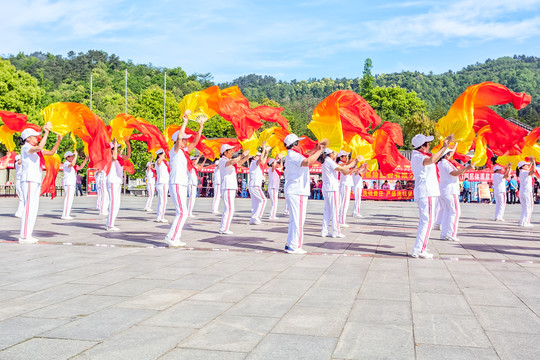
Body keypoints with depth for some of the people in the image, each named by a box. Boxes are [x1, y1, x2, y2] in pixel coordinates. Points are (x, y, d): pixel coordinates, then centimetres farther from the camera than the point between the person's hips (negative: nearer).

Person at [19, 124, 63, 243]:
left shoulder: (35, 149, 20)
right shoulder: (26, 147, -6)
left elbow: (51, 152, 25)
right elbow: (40, 147, -26)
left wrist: (59, 140, 14)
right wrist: (46, 132, -20)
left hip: (36, 181, 9)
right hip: (28, 180, -9)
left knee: (34, 208, 7)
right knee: (28, 207, -12)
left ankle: (27, 235, 10)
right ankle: (23, 236, -11)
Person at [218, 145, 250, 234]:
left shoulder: (228, 160, 18)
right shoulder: (222, 160, -9)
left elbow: (238, 163, 30)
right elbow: (232, 162, -29)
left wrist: (246, 157, 15)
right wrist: (242, 155, -25)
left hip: (231, 188, 10)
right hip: (227, 188, -10)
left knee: (228, 209, 11)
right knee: (230, 209, -11)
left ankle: (223, 228, 14)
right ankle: (224, 229, -8)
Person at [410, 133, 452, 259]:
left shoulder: (421, 156, 19)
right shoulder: (417, 157, -13)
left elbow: (435, 158, 36)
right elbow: (431, 160, -34)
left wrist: (445, 146, 31)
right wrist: (444, 147, -28)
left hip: (429, 192, 11)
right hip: (426, 193, -11)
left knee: (425, 221, 15)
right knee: (427, 221, -14)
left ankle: (419, 249, 19)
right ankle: (419, 250, -16)